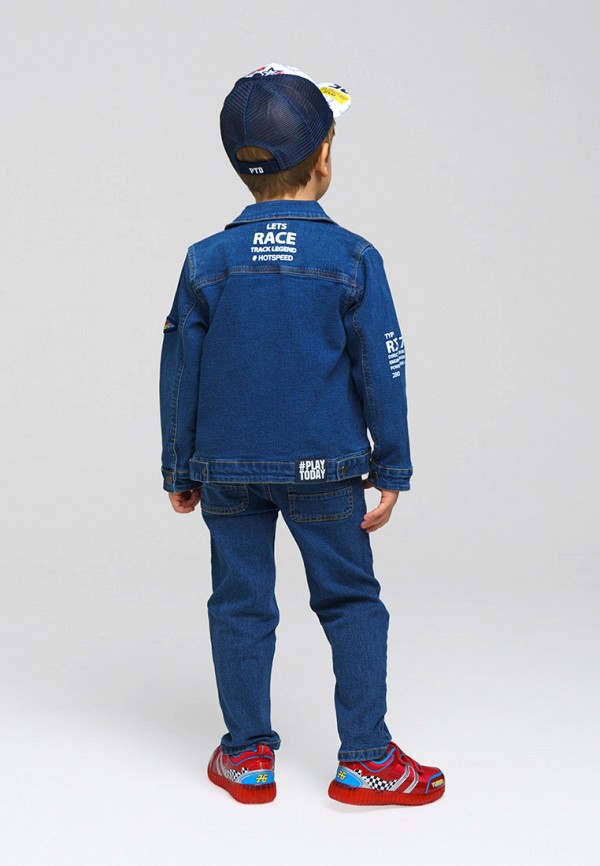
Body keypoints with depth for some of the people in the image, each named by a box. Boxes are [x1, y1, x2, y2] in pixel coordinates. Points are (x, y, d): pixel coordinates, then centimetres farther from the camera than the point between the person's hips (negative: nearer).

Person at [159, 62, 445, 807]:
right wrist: (390, 470, 4)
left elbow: (181, 375, 2)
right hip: (324, 468, -1)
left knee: (240, 606, 10)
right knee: (351, 604, 9)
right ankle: (367, 760, 14)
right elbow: (382, 373, -5)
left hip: (228, 468, 2)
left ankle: (248, 758, 20)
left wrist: (180, 471, 12)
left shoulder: (206, 262, -2)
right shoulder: (353, 259, -7)